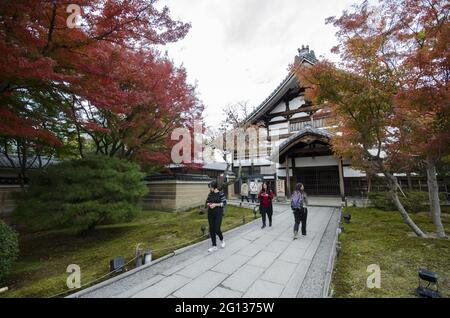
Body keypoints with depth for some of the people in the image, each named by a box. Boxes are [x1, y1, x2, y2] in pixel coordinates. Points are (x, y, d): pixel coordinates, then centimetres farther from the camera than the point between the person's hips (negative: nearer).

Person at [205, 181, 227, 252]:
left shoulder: (220, 194, -10)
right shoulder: (210, 194, 6)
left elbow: (224, 203, -10)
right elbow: (207, 202, 14)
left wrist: (215, 204, -19)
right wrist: (209, 204, -9)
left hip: (218, 213, -5)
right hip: (210, 213, 5)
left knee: (217, 229, -7)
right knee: (211, 229, 6)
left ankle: (222, 240, 26)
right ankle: (214, 246, 20)